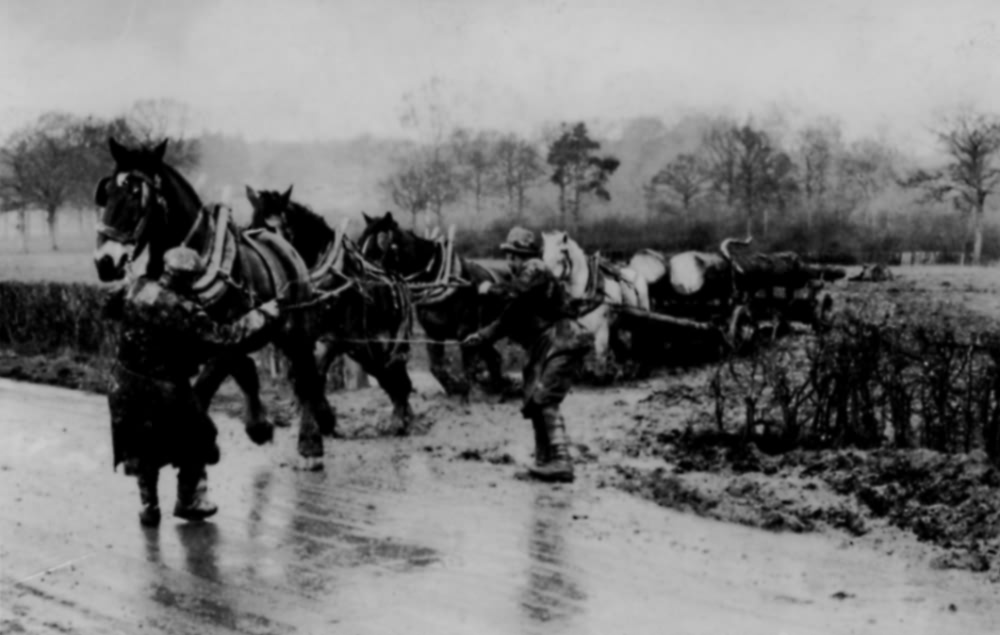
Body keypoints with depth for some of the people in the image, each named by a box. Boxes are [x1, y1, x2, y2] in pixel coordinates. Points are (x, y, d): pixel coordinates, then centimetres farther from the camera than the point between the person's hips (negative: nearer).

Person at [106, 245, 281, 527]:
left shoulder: (135, 288, -7)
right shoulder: (183, 310, -24)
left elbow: (109, 310, 12)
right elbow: (224, 337, -21)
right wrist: (262, 315, -13)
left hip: (126, 385, 6)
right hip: (166, 390, -5)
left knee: (142, 448, 23)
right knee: (195, 442, 19)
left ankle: (149, 506, 29)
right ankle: (190, 501, 28)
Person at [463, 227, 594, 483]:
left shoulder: (536, 270, -7)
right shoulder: (522, 278, 21)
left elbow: (518, 290, -27)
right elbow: (508, 319, 21)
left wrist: (491, 288, -10)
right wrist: (482, 335, 10)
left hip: (561, 344, -10)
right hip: (542, 350, 10)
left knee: (545, 401, -18)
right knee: (534, 404, 12)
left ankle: (561, 462, -22)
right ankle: (544, 460, 20)